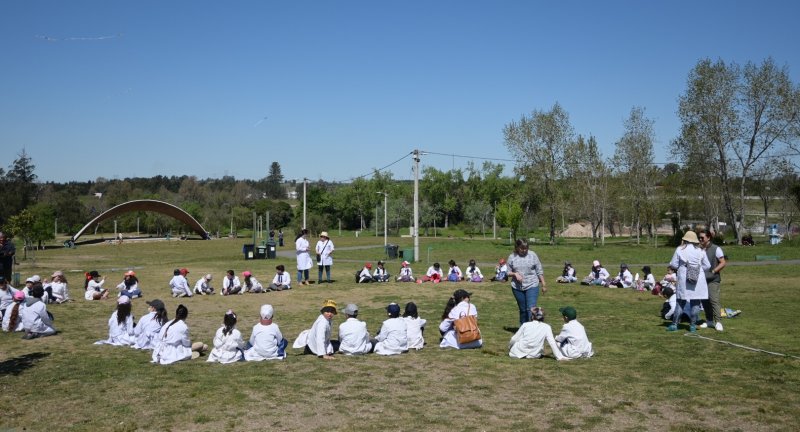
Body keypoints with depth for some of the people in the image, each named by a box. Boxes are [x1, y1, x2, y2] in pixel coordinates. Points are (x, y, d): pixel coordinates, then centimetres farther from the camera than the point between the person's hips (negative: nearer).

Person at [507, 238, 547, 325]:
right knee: (522, 310, 12)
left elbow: (539, 271, 3)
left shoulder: (532, 255, -3)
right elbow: (508, 272, 7)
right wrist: (515, 274, -14)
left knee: (531, 309, -11)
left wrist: (543, 285, 3)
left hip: (532, 286, -2)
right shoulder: (512, 257, 1)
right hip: (517, 288, 2)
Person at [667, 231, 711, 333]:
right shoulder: (700, 251, 1)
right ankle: (693, 325, 9)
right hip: (698, 279, 1)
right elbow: (707, 266, 5)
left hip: (684, 279, -1)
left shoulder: (680, 249, -4)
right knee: (695, 302, 8)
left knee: (680, 302, 6)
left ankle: (674, 324, 5)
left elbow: (673, 264, -2)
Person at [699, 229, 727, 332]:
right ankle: (709, 320, 19)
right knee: (705, 300, 9)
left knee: (714, 299, -13)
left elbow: (723, 263, -6)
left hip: (713, 279, -5)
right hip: (702, 279, 6)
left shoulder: (716, 249, -6)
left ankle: (718, 322, -11)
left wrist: (713, 271, -14)